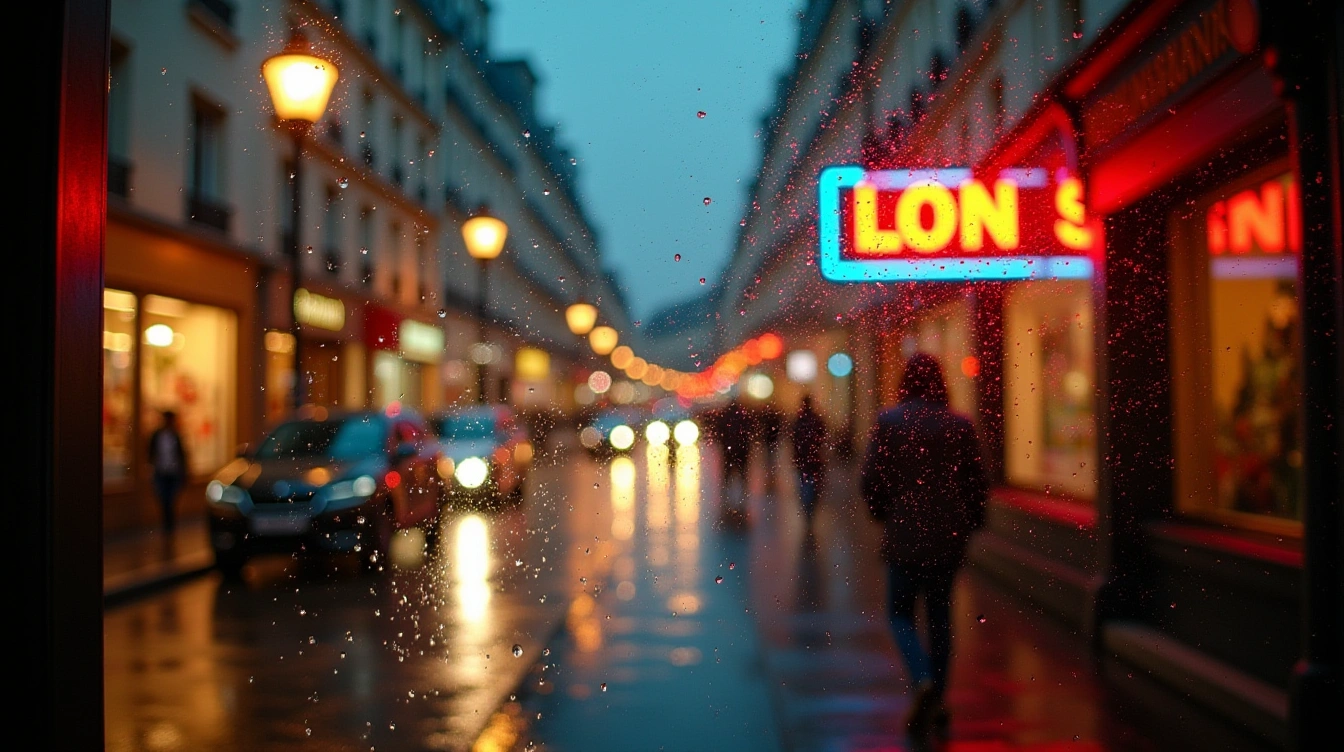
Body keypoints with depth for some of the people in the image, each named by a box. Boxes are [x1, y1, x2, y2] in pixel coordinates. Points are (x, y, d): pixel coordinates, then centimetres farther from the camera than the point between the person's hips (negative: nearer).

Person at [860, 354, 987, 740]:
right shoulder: (960, 425, -2)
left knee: (901, 612, 11)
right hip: (947, 537, 2)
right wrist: (969, 524, 14)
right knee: (940, 615, 15)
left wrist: (883, 513, 11)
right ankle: (936, 702, 19)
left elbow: (870, 477, -7)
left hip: (904, 535, -2)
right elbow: (977, 483, 0)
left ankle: (924, 682, -13)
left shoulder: (889, 421, -7)